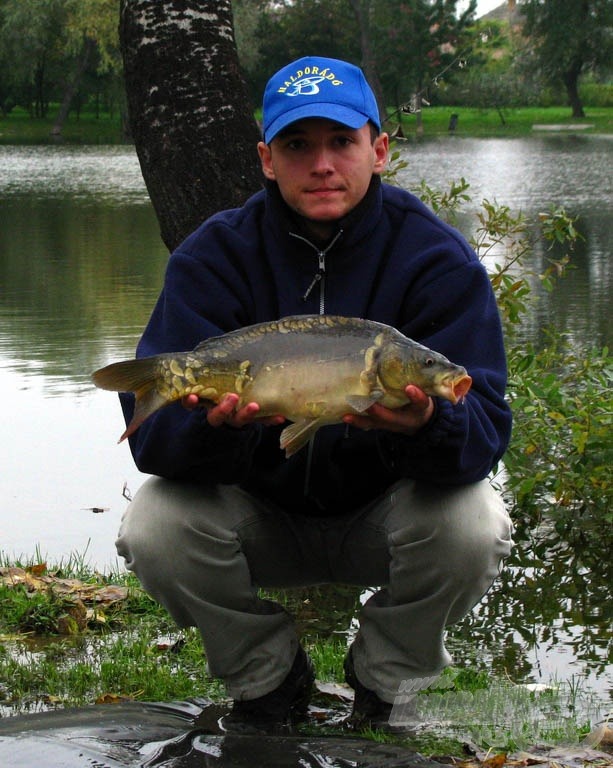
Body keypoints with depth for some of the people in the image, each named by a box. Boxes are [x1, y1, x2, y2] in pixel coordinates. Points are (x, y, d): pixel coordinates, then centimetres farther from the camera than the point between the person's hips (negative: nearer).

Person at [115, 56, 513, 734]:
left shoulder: (435, 257, -14)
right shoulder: (215, 256, -12)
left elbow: (485, 427, -25)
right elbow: (150, 432, -23)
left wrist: (430, 424, -50)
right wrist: (213, 421, -47)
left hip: (383, 514, -1)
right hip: (262, 515, 1)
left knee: (472, 527, -31)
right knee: (153, 530, -27)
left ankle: (384, 680, 0)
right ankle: (268, 678, 2)